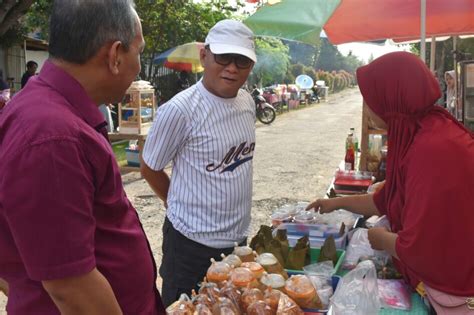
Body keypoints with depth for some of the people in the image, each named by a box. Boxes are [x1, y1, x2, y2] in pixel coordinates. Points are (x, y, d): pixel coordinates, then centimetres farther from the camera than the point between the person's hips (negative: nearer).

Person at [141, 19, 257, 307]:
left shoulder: (248, 102, 1)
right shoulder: (179, 110, -20)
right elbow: (150, 169, -8)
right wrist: (182, 207, 4)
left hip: (238, 239, 6)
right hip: (193, 243, -6)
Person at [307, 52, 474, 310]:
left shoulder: (434, 149, -30)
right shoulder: (418, 135, 4)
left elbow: (417, 249, -29)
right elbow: (386, 200, 17)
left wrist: (381, 238, -9)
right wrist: (338, 203, 25)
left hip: (450, 290, -9)